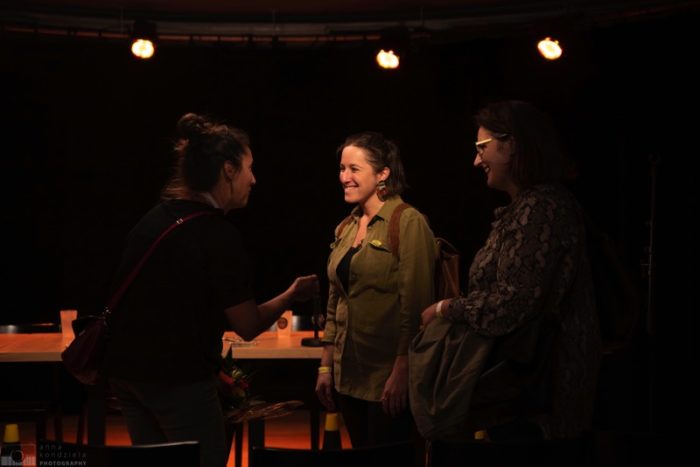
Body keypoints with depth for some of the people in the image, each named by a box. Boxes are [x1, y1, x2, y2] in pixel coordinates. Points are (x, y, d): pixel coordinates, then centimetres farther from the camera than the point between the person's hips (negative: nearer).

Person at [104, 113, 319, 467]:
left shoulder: (156, 218, 7)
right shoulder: (218, 235, -15)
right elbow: (248, 326, -11)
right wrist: (292, 295, 3)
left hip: (126, 371, 8)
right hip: (179, 380, -8)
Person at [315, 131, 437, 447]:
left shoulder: (408, 223, -11)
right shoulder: (345, 229, 12)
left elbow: (415, 304, -16)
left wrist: (401, 371, -20)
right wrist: (326, 365, 13)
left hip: (387, 375, -7)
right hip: (349, 374, 7)